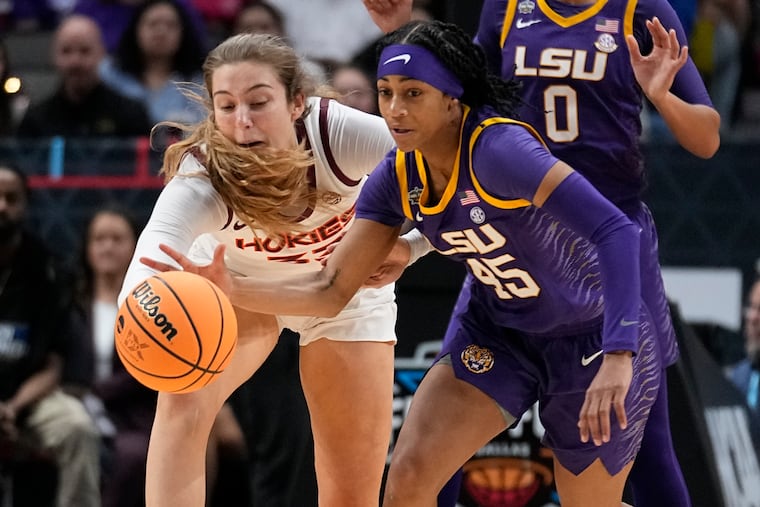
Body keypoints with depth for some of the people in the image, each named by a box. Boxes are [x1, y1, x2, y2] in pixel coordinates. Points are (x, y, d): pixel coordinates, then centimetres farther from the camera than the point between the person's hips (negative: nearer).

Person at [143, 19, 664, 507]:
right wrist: (236, 288, -23)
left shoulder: (496, 149, -31)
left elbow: (616, 232, -38)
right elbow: (332, 290, -5)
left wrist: (617, 360, -48)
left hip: (592, 338, -6)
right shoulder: (397, 178, -9)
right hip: (495, 329, 6)